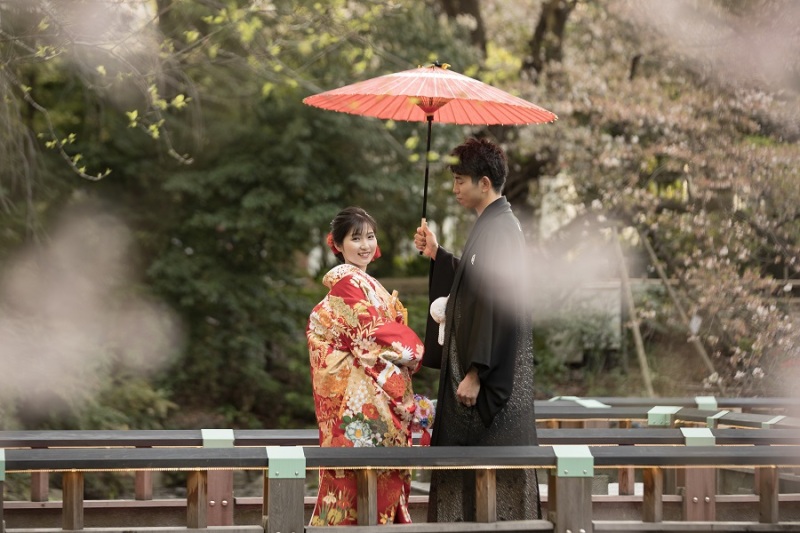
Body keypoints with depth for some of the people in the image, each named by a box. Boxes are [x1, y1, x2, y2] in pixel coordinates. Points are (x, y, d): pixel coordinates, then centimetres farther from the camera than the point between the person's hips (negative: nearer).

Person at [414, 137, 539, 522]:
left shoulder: (499, 230, -17)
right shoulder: (492, 224, 14)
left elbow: (497, 305, -23)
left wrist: (475, 373, -24)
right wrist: (436, 255, 16)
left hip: (492, 374, -10)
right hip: (479, 367, 10)